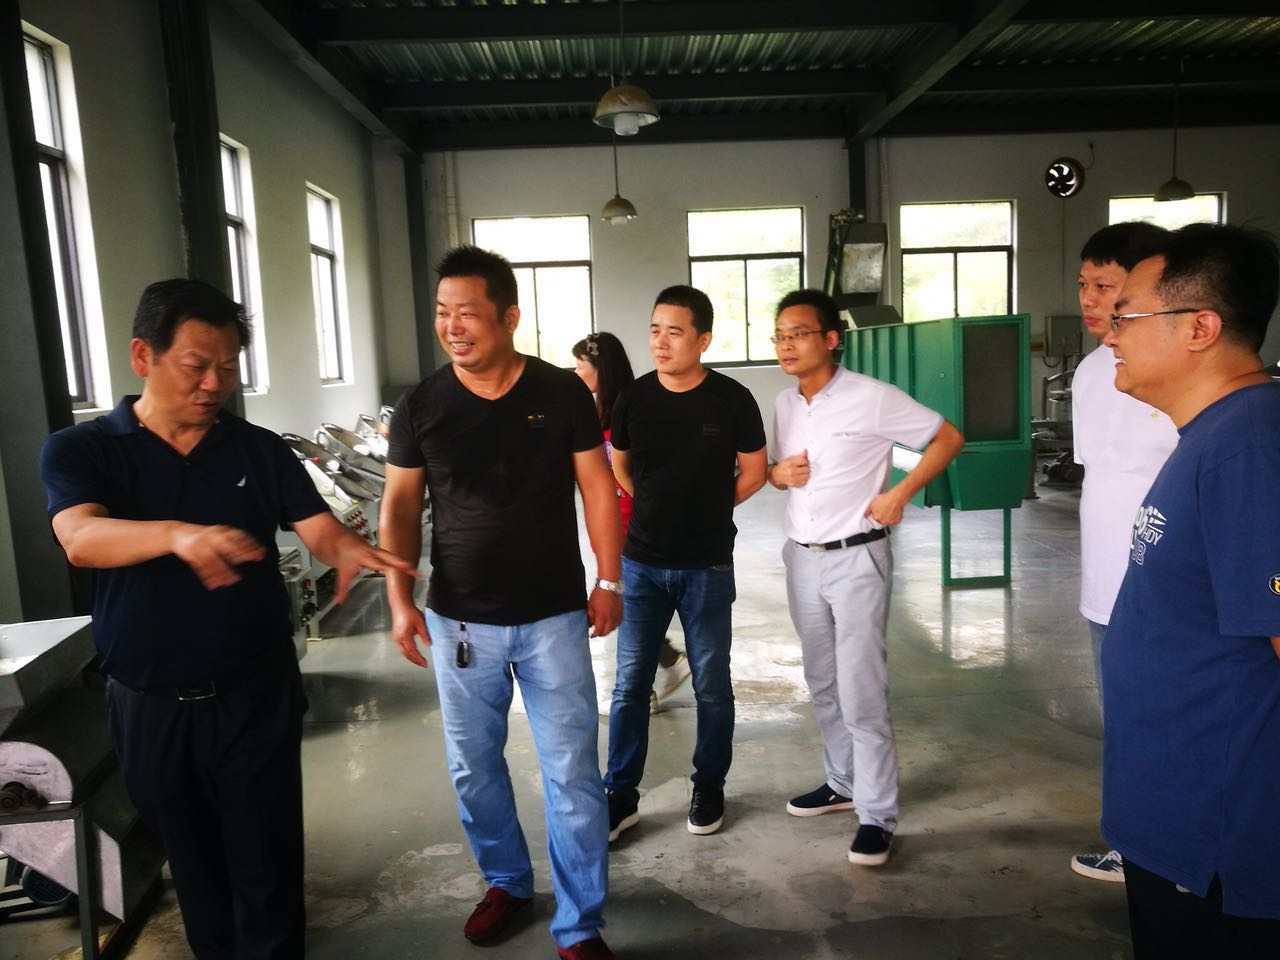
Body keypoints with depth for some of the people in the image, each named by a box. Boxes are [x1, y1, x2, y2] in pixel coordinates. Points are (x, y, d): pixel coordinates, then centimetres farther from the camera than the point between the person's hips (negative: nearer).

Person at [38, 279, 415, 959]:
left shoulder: (260, 450, 0)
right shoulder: (78, 451, -5)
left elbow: (319, 528, -9)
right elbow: (82, 539, -23)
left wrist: (350, 552, -34)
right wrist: (178, 534, -44)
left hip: (255, 695, 0)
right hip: (149, 706, 0)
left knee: (267, 868, 7)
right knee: (193, 865, 20)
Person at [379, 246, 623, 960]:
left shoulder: (563, 393, -6)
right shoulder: (421, 407, -2)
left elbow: (598, 488, 0)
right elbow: (400, 507, 4)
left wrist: (609, 582, -2)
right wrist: (400, 599, -4)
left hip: (554, 618, -2)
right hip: (459, 621, 2)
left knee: (573, 775, 3)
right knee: (473, 767, 16)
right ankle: (507, 882, 41)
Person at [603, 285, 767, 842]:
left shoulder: (731, 400, -9)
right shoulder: (634, 399, -3)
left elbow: (753, 473, 2)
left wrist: (705, 510, 6)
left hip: (707, 567, -1)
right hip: (641, 564, 2)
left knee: (711, 685, 11)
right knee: (630, 684, 6)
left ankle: (709, 788, 31)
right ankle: (621, 796, 20)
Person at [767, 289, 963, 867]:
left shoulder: (871, 398, -12)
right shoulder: (785, 404, 7)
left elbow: (948, 438, -7)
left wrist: (899, 494, -17)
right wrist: (778, 473, -4)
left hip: (856, 559, -7)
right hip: (801, 559, 7)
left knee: (862, 693, -5)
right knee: (822, 685, 17)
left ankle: (877, 816, 9)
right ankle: (843, 783, 34)